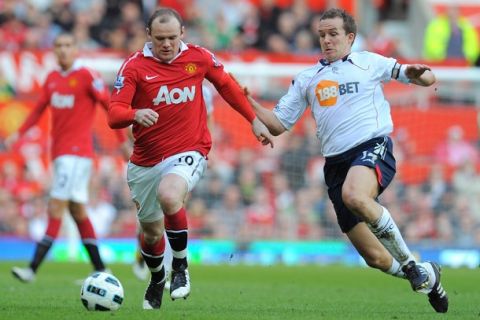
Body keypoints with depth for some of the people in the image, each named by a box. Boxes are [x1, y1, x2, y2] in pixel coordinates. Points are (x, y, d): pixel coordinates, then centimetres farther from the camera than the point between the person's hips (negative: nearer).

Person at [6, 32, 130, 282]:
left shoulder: (86, 77, -7)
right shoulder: (52, 79, 12)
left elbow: (110, 106, -4)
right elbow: (39, 109, 20)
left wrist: (123, 141, -4)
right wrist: (19, 134, 9)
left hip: (77, 152, -8)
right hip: (60, 152, 8)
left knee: (55, 210, -13)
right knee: (77, 211, 10)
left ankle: (33, 269, -18)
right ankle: (100, 271, 17)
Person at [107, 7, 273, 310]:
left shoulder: (199, 58, -3)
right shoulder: (134, 66, -9)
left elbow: (226, 84, 17)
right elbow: (114, 114, -18)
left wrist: (254, 120, 21)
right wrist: (136, 114, -40)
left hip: (188, 152, -2)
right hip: (146, 161, 2)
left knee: (169, 195, -34)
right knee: (151, 232, 14)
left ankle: (181, 266, -11)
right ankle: (157, 280, 49)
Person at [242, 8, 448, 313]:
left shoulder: (369, 63, 9)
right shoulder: (307, 79, 18)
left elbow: (427, 79, 11)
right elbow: (278, 124, 17)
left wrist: (418, 74, -13)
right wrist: (250, 102, 1)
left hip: (373, 146, -4)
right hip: (336, 163, 4)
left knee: (354, 195, -40)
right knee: (375, 257, 0)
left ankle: (410, 261, -22)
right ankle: (428, 276, 30)